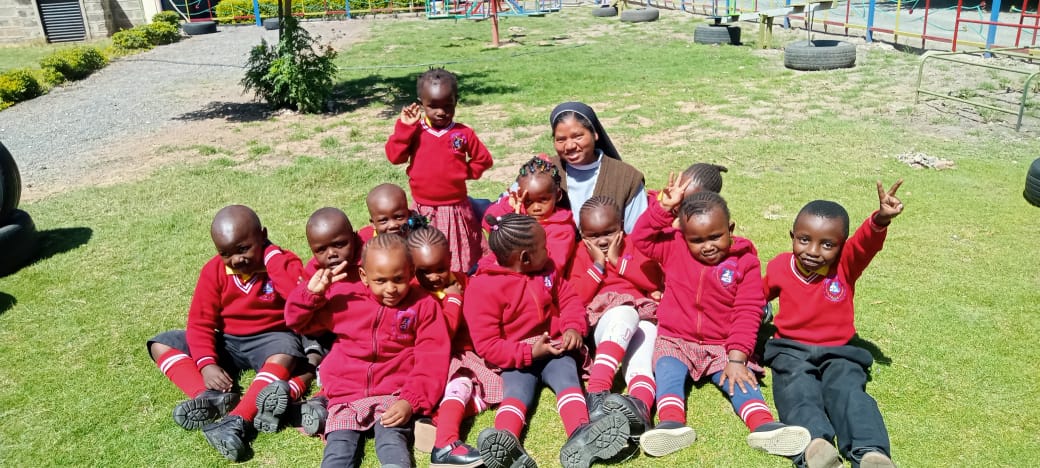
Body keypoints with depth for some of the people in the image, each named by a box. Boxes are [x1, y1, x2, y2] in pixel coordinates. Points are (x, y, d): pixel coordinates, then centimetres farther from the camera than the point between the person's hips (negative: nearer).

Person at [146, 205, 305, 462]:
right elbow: (200, 322, -5)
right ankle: (209, 397, -29)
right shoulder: (214, 270, -5)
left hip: (270, 339, -5)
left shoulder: (283, 262, -15)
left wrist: (272, 258, -28)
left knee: (286, 352, -39)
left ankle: (236, 421, -48)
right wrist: (206, 363, -21)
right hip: (227, 342, 5)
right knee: (161, 344, -6)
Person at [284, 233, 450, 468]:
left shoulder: (423, 305, 1)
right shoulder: (344, 297, 6)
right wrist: (311, 293, -3)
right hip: (346, 395, 2)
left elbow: (431, 360, -3)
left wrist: (411, 401, -15)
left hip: (395, 397, -2)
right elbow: (298, 322, 18)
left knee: (392, 443, -28)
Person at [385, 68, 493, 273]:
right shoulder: (414, 131, -1)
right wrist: (404, 126, -15)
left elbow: (483, 159, 7)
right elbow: (394, 156, -11)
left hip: (455, 209, 0)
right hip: (424, 210, 1)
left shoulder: (464, 133, -2)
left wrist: (465, 172, -4)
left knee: (460, 263, 11)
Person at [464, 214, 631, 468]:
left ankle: (580, 435, -53)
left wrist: (573, 327, -10)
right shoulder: (483, 288, -16)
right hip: (516, 358, -3)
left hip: (555, 348, 3)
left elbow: (568, 299, 12)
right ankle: (505, 442, -59)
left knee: (568, 378, -26)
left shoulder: (546, 269, 5)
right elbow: (486, 345, -16)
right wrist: (528, 353, -22)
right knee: (516, 391, -30)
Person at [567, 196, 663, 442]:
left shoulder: (636, 247, 19)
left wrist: (617, 261, 1)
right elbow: (577, 299, 5)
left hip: (643, 317, 2)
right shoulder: (581, 255, 19)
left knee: (640, 364, -31)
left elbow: (655, 282, 2)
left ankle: (640, 407, -62)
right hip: (603, 320, -1)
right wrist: (598, 265, 0)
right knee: (624, 314, -39)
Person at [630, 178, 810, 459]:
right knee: (668, 370, -28)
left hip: (723, 347, 0)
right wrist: (665, 207, -15)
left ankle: (764, 425, -45)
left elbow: (747, 313, -8)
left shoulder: (745, 261, -5)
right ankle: (672, 424, -50)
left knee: (739, 378, -25)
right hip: (675, 341, 0)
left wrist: (737, 358, -17)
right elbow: (641, 237, -4)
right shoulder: (674, 249, 2)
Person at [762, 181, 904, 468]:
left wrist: (880, 220, -45)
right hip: (791, 350, 0)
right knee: (799, 393, -30)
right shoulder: (780, 267, 3)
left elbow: (866, 243, -26)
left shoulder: (846, 265, -2)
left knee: (848, 391, -29)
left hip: (838, 352, 0)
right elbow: (758, 296, 26)